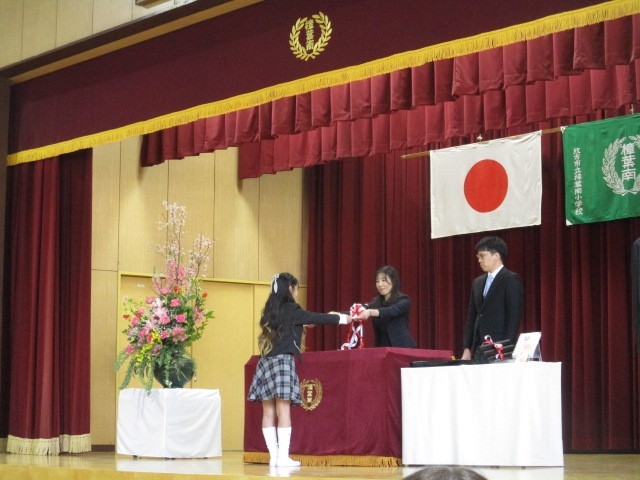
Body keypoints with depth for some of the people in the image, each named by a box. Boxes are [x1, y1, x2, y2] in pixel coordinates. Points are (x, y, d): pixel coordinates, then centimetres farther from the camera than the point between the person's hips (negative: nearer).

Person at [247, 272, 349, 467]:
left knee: (269, 412, 3)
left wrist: (304, 323, 45)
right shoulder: (290, 309, -5)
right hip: (282, 362, -7)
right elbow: (317, 318, 2)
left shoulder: (271, 310, 14)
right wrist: (343, 318, 15)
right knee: (283, 411, -7)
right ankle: (283, 457, -9)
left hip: (266, 362, 7)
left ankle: (274, 456, 5)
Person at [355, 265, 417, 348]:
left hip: (402, 347, -4)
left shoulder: (403, 300, -5)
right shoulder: (376, 302, 11)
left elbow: (392, 311, -24)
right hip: (381, 348, 4)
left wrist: (371, 312, -41)